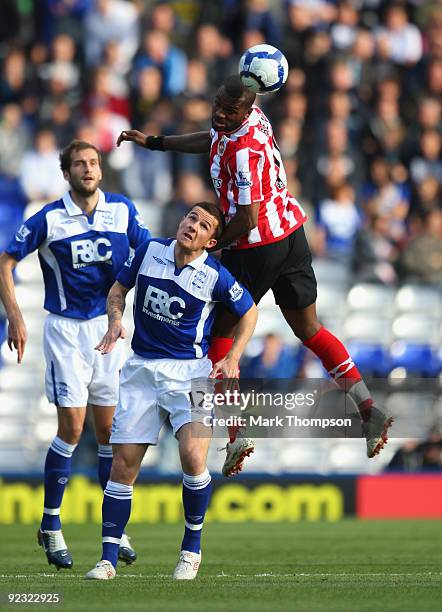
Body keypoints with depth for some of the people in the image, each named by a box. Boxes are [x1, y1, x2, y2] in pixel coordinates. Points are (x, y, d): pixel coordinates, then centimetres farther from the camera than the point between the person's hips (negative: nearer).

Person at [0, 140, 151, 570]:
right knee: (72, 426, -9)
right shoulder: (48, 219, -8)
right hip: (65, 328, -3)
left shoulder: (122, 210, 0)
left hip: (109, 325, 3)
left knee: (109, 429, 6)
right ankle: (51, 526, 4)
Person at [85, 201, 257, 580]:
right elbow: (119, 289, 15)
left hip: (190, 371, -3)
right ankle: (108, 559, 3)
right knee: (124, 464, -3)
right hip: (142, 368, 3)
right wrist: (116, 319, -5)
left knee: (193, 457, -21)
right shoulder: (149, 251, -1)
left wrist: (232, 360, -4)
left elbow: (249, 312, 6)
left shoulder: (215, 276, -9)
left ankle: (192, 548, 1)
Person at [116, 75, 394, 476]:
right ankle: (368, 408, 4)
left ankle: (235, 436, 3)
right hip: (292, 233, 9)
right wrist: (153, 142, 27)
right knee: (310, 330, 15)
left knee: (220, 334, 7)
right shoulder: (249, 115, 2)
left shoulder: (244, 150, -25)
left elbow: (247, 220, -24)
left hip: (255, 247, -9)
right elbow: (212, 140, 25)